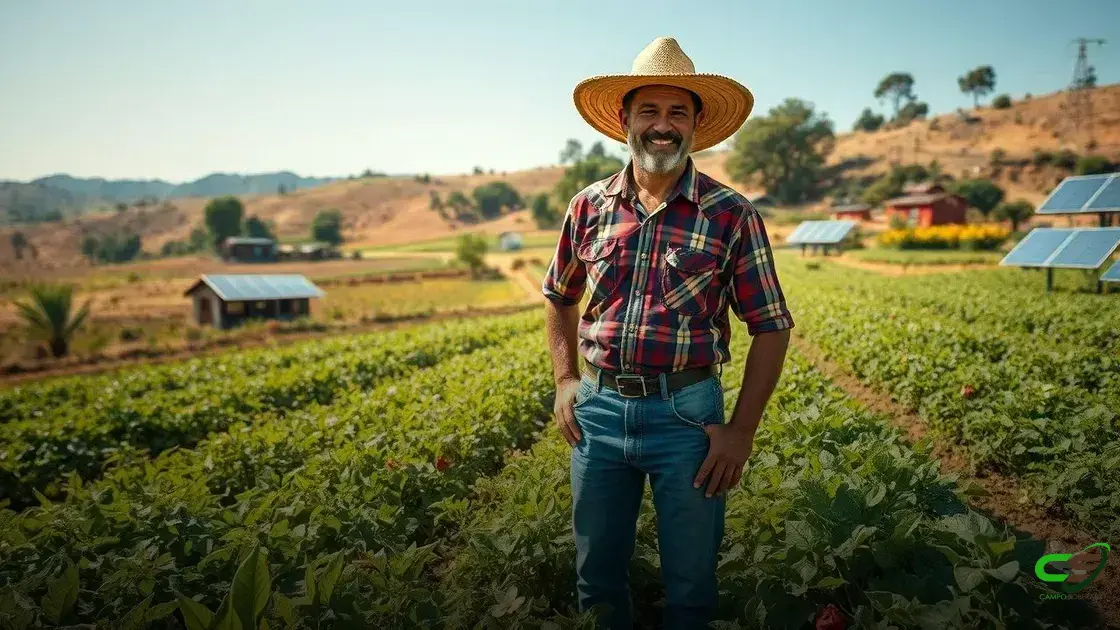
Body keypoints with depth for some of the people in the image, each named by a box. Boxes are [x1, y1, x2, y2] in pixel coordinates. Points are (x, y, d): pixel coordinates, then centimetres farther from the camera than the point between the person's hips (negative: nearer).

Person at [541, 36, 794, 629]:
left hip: (687, 413, -2)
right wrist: (565, 381, 7)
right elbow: (559, 297, 16)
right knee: (597, 574, 19)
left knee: (689, 581, 15)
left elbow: (771, 327, -4)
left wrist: (741, 431, -8)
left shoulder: (732, 215, -7)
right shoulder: (589, 206, 1)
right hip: (598, 408, 3)